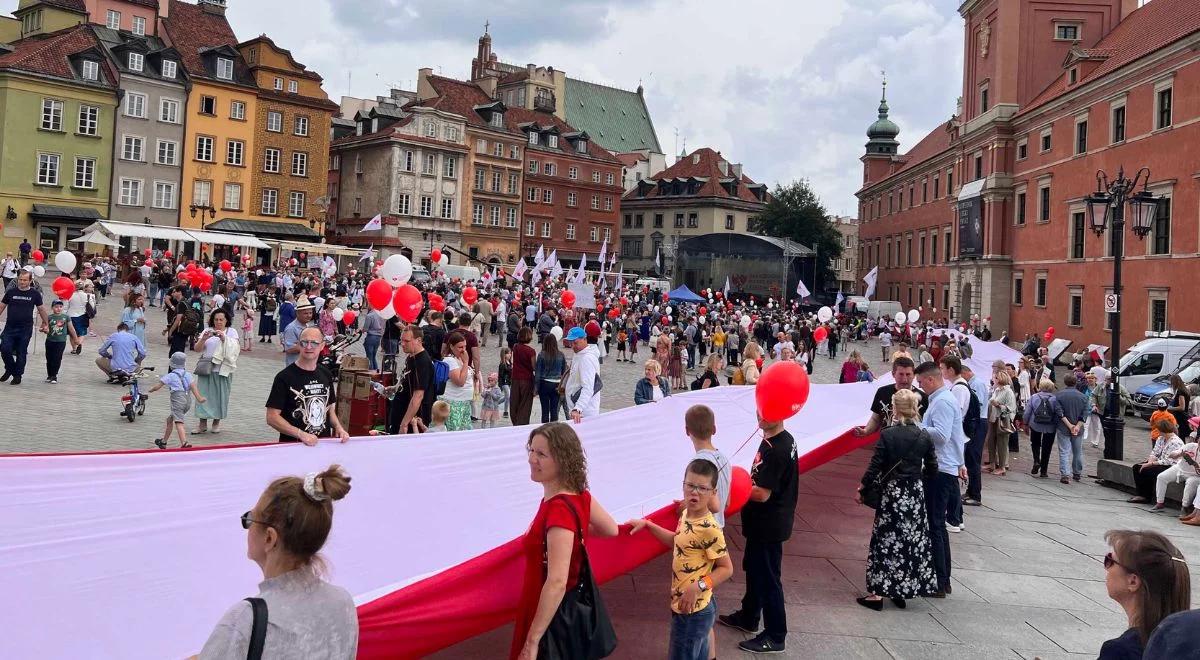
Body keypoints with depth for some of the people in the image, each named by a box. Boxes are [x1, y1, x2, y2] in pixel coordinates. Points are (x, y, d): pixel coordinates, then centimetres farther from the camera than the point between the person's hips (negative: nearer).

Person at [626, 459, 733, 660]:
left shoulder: (709, 529, -26)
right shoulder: (686, 514, 1)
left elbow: (726, 568, -19)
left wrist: (699, 586, -28)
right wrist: (647, 524, 18)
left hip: (693, 610, -8)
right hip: (688, 606, 8)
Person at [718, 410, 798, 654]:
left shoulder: (776, 449, -27)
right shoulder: (780, 440, 4)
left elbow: (762, 494, -26)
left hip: (768, 526, -10)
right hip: (764, 522, 10)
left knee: (768, 578, 3)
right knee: (754, 569, 23)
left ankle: (775, 637, 15)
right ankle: (748, 617, 41)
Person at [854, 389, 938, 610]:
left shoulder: (887, 435, -14)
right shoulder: (924, 436, -2)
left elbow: (874, 467, -13)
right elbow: (932, 470, 3)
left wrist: (861, 489, -2)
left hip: (892, 493, -4)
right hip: (916, 494, 4)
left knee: (884, 541, 3)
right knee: (914, 540, 14)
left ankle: (877, 593, 4)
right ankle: (902, 591, 21)